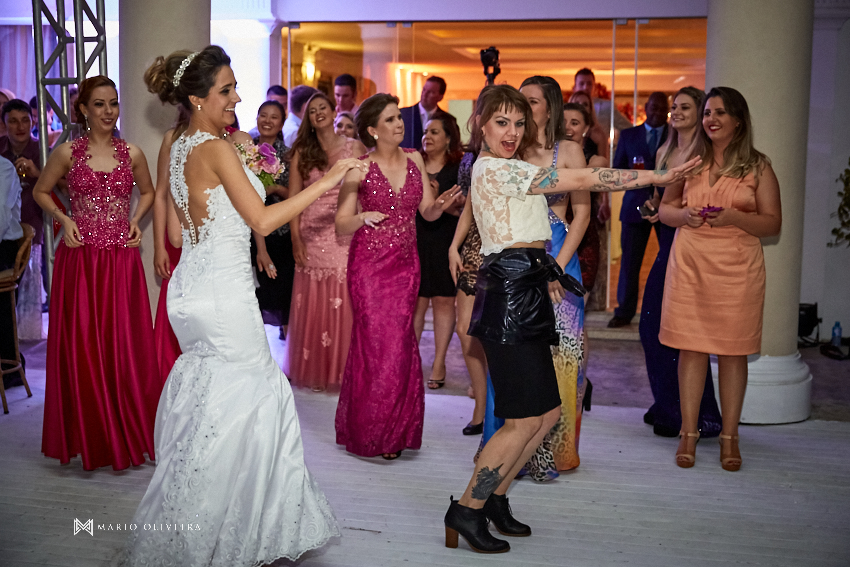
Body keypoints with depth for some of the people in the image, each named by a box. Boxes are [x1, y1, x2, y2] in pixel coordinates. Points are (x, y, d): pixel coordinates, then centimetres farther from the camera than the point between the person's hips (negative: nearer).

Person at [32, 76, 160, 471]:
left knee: (126, 346, 2)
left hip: (122, 260, 1)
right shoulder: (68, 153, 1)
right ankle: (88, 439, 16)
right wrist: (63, 219, -2)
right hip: (80, 259, -1)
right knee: (81, 347, 3)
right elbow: (41, 191, 14)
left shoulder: (132, 154, 5)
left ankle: (127, 435, 16)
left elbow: (148, 192, 22)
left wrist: (136, 220, 5)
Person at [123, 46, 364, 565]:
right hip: (223, 293, -9)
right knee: (239, 403, 1)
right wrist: (325, 181, -18)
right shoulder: (216, 148, -16)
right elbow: (261, 220, -21)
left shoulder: (179, 149, 11)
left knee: (205, 398, 18)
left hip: (194, 285, 9)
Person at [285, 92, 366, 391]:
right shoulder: (301, 153, 9)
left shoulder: (355, 148, 5)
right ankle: (315, 371, 16)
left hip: (346, 236, -1)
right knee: (313, 304, 4)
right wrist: (296, 237, -4)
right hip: (312, 237, 1)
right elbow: (294, 198, 6)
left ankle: (343, 370, 12)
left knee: (345, 303, -1)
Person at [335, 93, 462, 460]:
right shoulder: (359, 168, -6)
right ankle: (369, 435, 13)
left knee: (401, 344, 6)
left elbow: (427, 213, 10)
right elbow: (341, 225, -4)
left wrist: (441, 204, -12)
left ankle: (396, 432, 20)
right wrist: (363, 216, -24)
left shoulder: (414, 160, 6)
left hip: (406, 264, 4)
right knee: (376, 344, -3)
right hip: (369, 264, -4)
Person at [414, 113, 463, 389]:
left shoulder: (459, 168, 1)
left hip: (445, 243, -2)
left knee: (444, 300, 0)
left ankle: (439, 364, 8)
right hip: (415, 241, 2)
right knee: (415, 302, 1)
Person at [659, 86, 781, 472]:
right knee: (691, 347, 1)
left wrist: (736, 218, -17)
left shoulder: (758, 166, 4)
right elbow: (664, 209, 15)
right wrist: (683, 215, -7)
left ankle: (729, 437, 13)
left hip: (737, 267, -1)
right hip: (690, 263, 2)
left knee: (733, 350, 2)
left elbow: (773, 223, 1)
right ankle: (689, 433, 10)